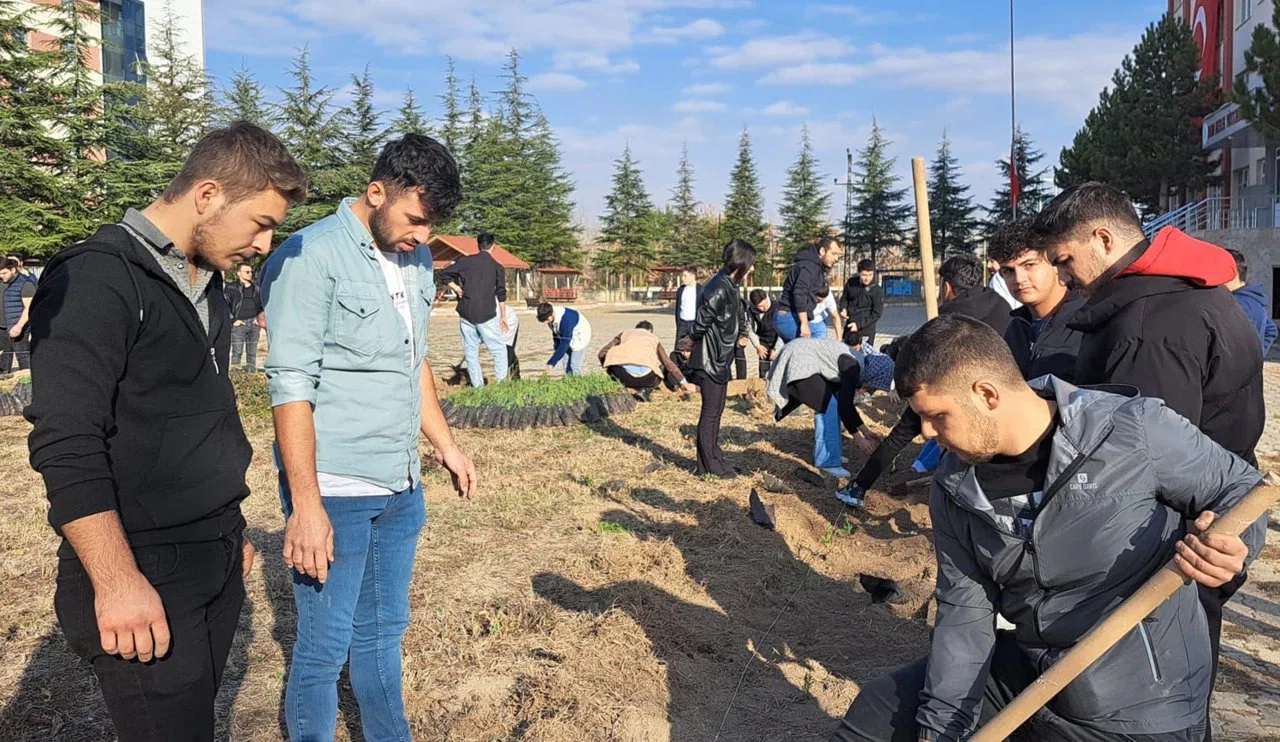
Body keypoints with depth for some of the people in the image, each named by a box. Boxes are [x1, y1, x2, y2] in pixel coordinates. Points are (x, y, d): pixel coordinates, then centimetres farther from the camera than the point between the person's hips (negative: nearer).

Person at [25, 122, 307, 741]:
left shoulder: (204, 282, 13)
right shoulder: (96, 281, -14)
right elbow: (65, 447, -20)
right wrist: (116, 582, -22)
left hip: (217, 562, 8)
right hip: (145, 574, -8)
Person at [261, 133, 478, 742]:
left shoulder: (415, 258, 9)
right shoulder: (310, 257, -13)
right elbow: (291, 387, -15)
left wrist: (445, 444, 19)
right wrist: (306, 504, -18)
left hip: (401, 487, 7)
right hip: (334, 491, -6)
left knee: (384, 632, 19)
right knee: (324, 648, 6)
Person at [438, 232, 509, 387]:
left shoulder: (465, 261, 4)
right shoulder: (497, 267, 2)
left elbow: (444, 274, 2)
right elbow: (501, 294, 3)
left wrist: (456, 288, 9)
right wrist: (503, 316, 9)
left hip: (466, 313, 2)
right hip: (486, 315, -2)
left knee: (471, 353, 9)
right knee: (499, 351, 7)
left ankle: (478, 386, 9)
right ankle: (501, 383, -1)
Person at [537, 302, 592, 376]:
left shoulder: (566, 320, -39)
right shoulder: (550, 317, -15)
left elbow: (564, 344, -37)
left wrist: (551, 363, -37)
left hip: (580, 336, -7)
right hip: (567, 339, 8)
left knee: (575, 365, -11)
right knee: (566, 365, 5)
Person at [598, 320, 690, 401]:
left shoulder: (624, 334, 33)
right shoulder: (653, 338, 33)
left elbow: (602, 353, 25)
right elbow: (669, 364, 34)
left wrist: (608, 370, 41)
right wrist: (683, 382, 44)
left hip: (622, 372, 1)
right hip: (644, 375, -1)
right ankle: (645, 390, 4)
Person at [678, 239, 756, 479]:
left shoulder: (730, 286, 10)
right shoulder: (719, 289, -23)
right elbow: (702, 322, -20)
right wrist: (691, 341, -3)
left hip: (720, 360, 10)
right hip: (710, 360, -10)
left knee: (715, 411, 16)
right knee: (710, 413, -1)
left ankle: (711, 461, 26)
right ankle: (711, 468, 8)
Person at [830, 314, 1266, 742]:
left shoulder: (1138, 431, -21)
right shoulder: (954, 490, -5)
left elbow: (1241, 488, -6)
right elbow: (965, 611, -4)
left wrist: (1230, 545, -30)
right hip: (1024, 670, 5)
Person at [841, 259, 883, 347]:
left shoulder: (877, 291, -13)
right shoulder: (851, 282, -1)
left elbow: (876, 314, -11)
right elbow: (844, 298, 16)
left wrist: (859, 324, -18)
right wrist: (843, 309, -5)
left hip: (866, 330, -5)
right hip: (849, 326, 5)